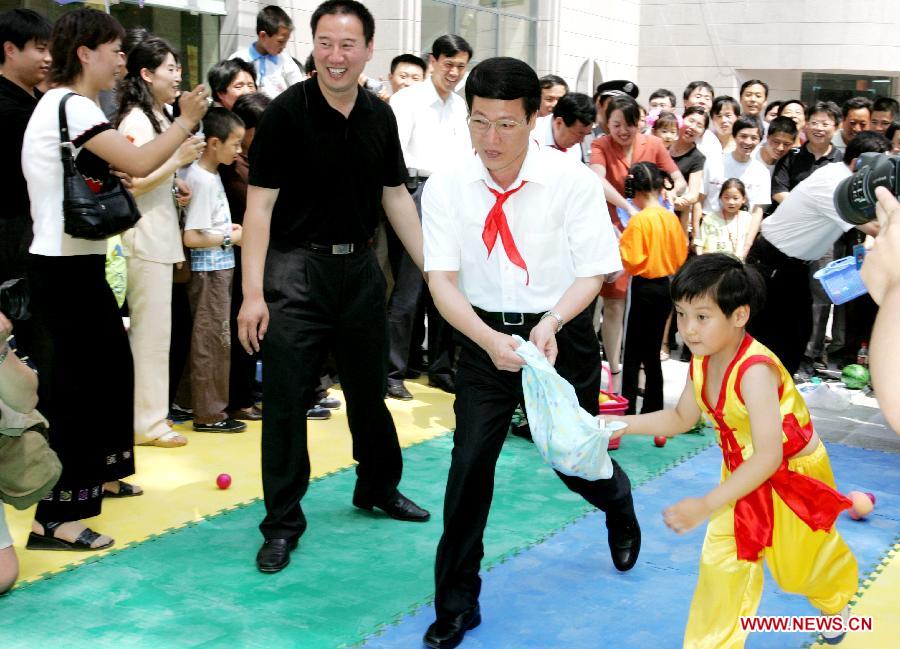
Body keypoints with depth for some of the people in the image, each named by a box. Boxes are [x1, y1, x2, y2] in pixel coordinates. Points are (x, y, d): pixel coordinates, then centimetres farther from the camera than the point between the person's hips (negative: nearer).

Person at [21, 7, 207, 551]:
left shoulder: (66, 105, 15)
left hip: (76, 265, 11)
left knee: (113, 365, 21)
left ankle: (97, 473, 37)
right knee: (73, 386, -9)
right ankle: (55, 519, -5)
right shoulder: (72, 106, -16)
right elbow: (139, 164, -23)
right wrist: (186, 122, -11)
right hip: (66, 269, -11)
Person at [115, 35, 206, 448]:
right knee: (151, 329, -5)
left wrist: (176, 188, 11)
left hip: (162, 235, 9)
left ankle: (150, 411, 21)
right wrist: (178, 159, -20)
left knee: (155, 328, 13)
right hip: (144, 237, -9)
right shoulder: (134, 121, -13)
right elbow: (131, 185, -19)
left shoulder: (162, 116, 16)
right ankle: (147, 422, 3)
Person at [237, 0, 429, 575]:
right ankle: (283, 522, 9)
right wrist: (253, 293, -19)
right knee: (286, 399, -3)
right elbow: (260, 203, -13)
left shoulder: (380, 116, 3)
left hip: (359, 265, 5)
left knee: (370, 387, 17)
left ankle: (378, 487, 38)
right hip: (297, 268, -5)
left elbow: (396, 195, 12)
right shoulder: (287, 112, -12)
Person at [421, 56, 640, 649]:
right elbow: (443, 279, -13)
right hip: (485, 337, 1)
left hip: (563, 335, -1)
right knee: (469, 466, -5)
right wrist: (491, 340, -30)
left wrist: (551, 324, -28)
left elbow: (592, 272, -10)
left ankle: (621, 509, 51)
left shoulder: (575, 182, -14)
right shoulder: (446, 188, -10)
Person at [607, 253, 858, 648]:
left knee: (801, 564, 19)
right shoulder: (702, 362, -14)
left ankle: (836, 601, 53)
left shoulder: (755, 371, -38)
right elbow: (682, 418, 5)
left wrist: (705, 506, -44)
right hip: (743, 474, 5)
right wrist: (625, 424, -10)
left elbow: (768, 457, -41)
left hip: (793, 473, -5)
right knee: (721, 564, -1)